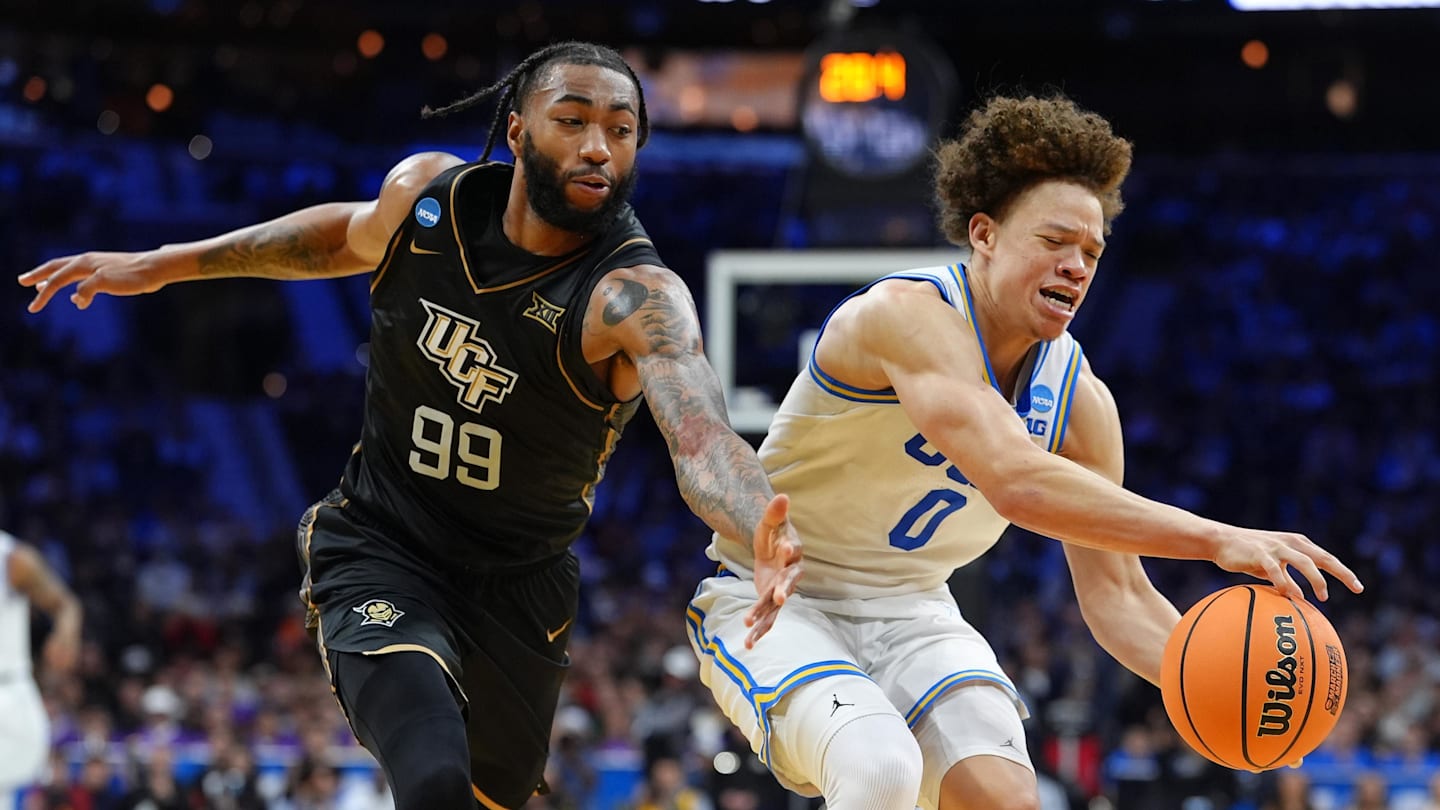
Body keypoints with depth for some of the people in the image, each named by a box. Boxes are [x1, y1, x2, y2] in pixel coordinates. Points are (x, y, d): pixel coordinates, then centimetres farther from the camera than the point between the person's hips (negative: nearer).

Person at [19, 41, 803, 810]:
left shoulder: (637, 295, -25)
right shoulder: (427, 194, -12)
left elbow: (701, 438, -44)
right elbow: (350, 233, 14)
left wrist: (763, 533, -66)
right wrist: (165, 264, 18)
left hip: (517, 587, 1)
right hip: (382, 553, 0)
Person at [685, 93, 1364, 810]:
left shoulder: (1079, 402, -5)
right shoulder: (908, 317, -28)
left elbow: (1117, 594, -3)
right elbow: (1015, 480, -43)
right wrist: (1215, 540, -47)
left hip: (909, 613, 6)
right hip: (774, 601, -6)